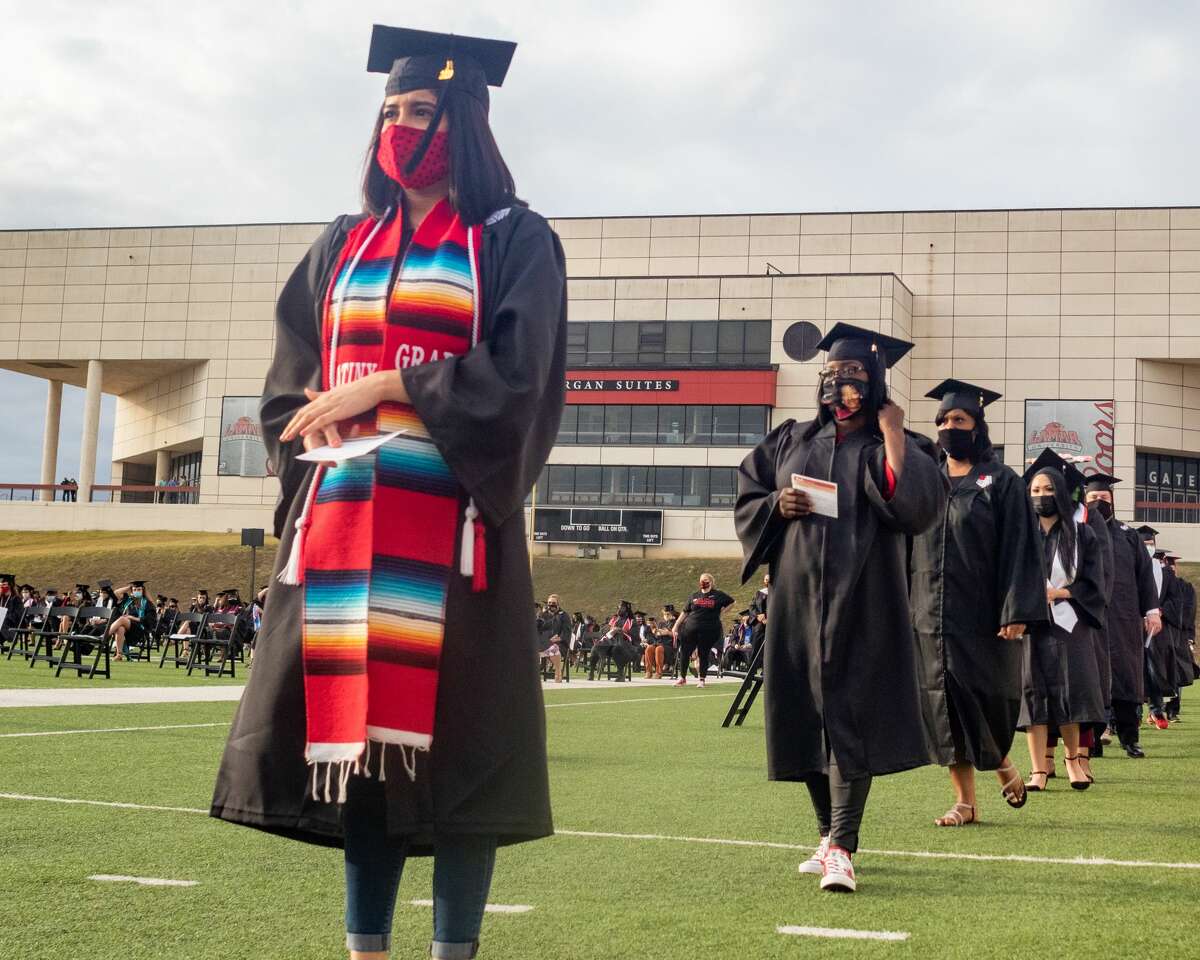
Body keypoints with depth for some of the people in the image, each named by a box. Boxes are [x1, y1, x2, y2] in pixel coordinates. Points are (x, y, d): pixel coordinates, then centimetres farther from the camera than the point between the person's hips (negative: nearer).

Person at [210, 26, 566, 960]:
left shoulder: (515, 243, 4)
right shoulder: (342, 248, 18)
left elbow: (513, 377, -9)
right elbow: (290, 381, 16)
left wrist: (384, 387, -13)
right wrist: (319, 429, -5)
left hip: (450, 518, -4)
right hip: (342, 517, 5)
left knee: (449, 730, -6)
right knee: (352, 726, 3)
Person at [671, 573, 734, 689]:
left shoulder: (718, 596, 6)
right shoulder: (694, 596, 13)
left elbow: (731, 602, 16)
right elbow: (685, 613, 14)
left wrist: (720, 612, 6)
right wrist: (676, 626, 8)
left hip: (709, 631, -2)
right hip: (690, 629, 3)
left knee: (703, 655, 1)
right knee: (684, 653, -1)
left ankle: (701, 679, 11)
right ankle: (682, 678, 12)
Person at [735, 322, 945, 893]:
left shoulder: (895, 448, 3)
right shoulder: (791, 440, 14)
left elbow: (918, 506, -15)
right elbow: (746, 495, 16)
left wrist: (892, 431, -11)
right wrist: (776, 505, -5)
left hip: (862, 604, -4)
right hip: (797, 598, 4)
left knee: (848, 718, -11)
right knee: (804, 716, 7)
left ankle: (841, 847, -14)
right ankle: (830, 832, 22)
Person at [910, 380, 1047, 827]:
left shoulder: (1001, 482, -2)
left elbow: (1020, 550, -7)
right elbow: (909, 549, 13)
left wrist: (1017, 612, -15)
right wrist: (906, 606, 6)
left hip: (982, 615, -4)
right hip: (933, 614, 4)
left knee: (986, 699, 0)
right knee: (945, 703, 1)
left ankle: (1001, 763, 31)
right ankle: (965, 801, 8)